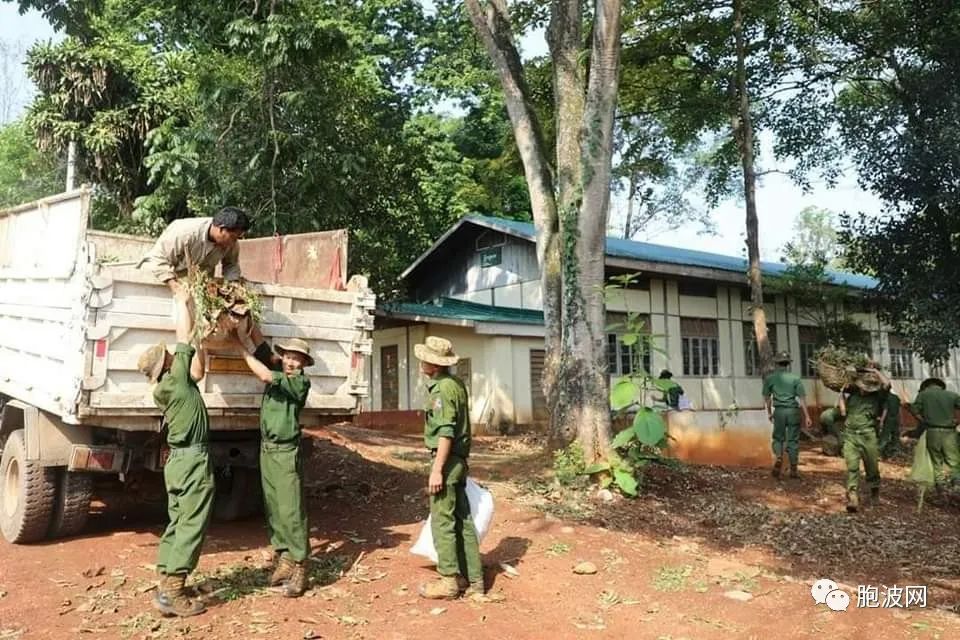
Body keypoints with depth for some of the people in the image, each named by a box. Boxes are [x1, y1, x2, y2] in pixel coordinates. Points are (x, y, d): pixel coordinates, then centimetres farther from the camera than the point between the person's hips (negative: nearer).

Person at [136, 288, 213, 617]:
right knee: (191, 525, -5)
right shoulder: (176, 380, -13)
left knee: (177, 523, 15)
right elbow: (183, 336, -7)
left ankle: (167, 584, 20)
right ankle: (173, 593, -5)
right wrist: (182, 302, 4)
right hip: (194, 461, -9)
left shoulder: (163, 389, 7)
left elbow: (197, 370, 16)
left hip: (178, 460, 9)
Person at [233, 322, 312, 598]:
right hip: (266, 449, 7)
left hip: (286, 453, -7)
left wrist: (243, 347, -16)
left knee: (291, 510, -7)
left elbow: (266, 376, -22)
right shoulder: (277, 371, 8)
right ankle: (282, 559, 17)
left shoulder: (300, 383, -11)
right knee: (273, 509, 9)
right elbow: (262, 346, 3)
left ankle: (298, 567, -4)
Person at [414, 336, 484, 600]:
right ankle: (472, 581, 16)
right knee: (462, 520, 11)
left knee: (442, 521, -1)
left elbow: (446, 432, -21)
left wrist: (437, 470, -22)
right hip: (458, 460, 10)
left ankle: (449, 580, 6)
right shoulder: (455, 384, 13)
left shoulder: (443, 388, -16)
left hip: (447, 460, -10)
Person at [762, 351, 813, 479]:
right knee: (793, 440, 7)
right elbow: (801, 398, -4)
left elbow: (767, 397, 8)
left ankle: (778, 458, -12)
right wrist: (807, 416, -3)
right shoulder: (795, 378, -1)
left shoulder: (770, 378, 2)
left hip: (779, 411, 0)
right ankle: (793, 470, 12)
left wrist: (769, 412, 22)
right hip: (793, 411, 0)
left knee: (778, 438, 15)